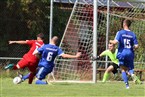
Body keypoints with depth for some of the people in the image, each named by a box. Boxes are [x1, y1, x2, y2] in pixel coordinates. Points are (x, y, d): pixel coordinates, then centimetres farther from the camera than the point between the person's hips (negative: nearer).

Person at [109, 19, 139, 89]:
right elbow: (136, 46, -1)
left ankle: (127, 84, -5)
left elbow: (116, 42, -16)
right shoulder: (133, 34, 3)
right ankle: (132, 73, -24)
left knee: (123, 70, 7)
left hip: (122, 53, -2)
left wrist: (111, 41, 6)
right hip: (130, 53, 2)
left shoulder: (120, 32, -5)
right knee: (130, 67, 13)